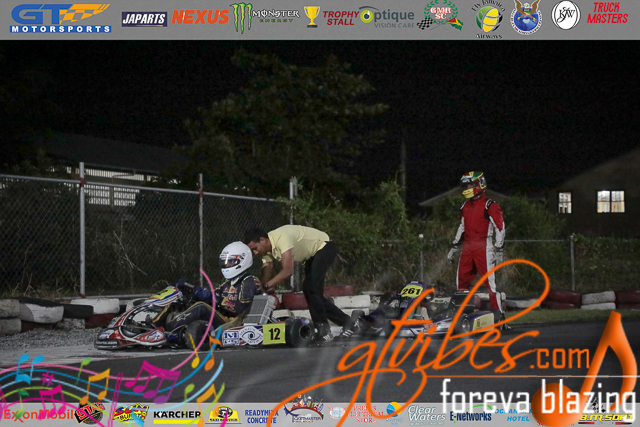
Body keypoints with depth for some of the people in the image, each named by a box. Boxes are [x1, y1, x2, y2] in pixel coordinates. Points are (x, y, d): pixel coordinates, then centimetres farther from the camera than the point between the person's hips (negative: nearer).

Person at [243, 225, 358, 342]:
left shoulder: (281, 238, -34)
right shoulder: (267, 247, -5)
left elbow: (288, 271, -40)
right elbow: (266, 275, -6)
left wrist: (266, 285, -42)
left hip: (324, 247, -10)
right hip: (313, 254, 10)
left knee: (310, 288, -21)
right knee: (312, 293, 6)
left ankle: (323, 330, -15)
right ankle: (347, 323, 15)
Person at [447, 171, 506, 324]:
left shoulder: (490, 206, -6)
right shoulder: (465, 207, 18)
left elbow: (500, 228, -7)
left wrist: (499, 251, -10)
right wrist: (454, 248, 24)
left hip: (484, 247, -7)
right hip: (468, 248, 7)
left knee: (489, 280, -10)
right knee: (461, 281, 6)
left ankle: (498, 313, -6)